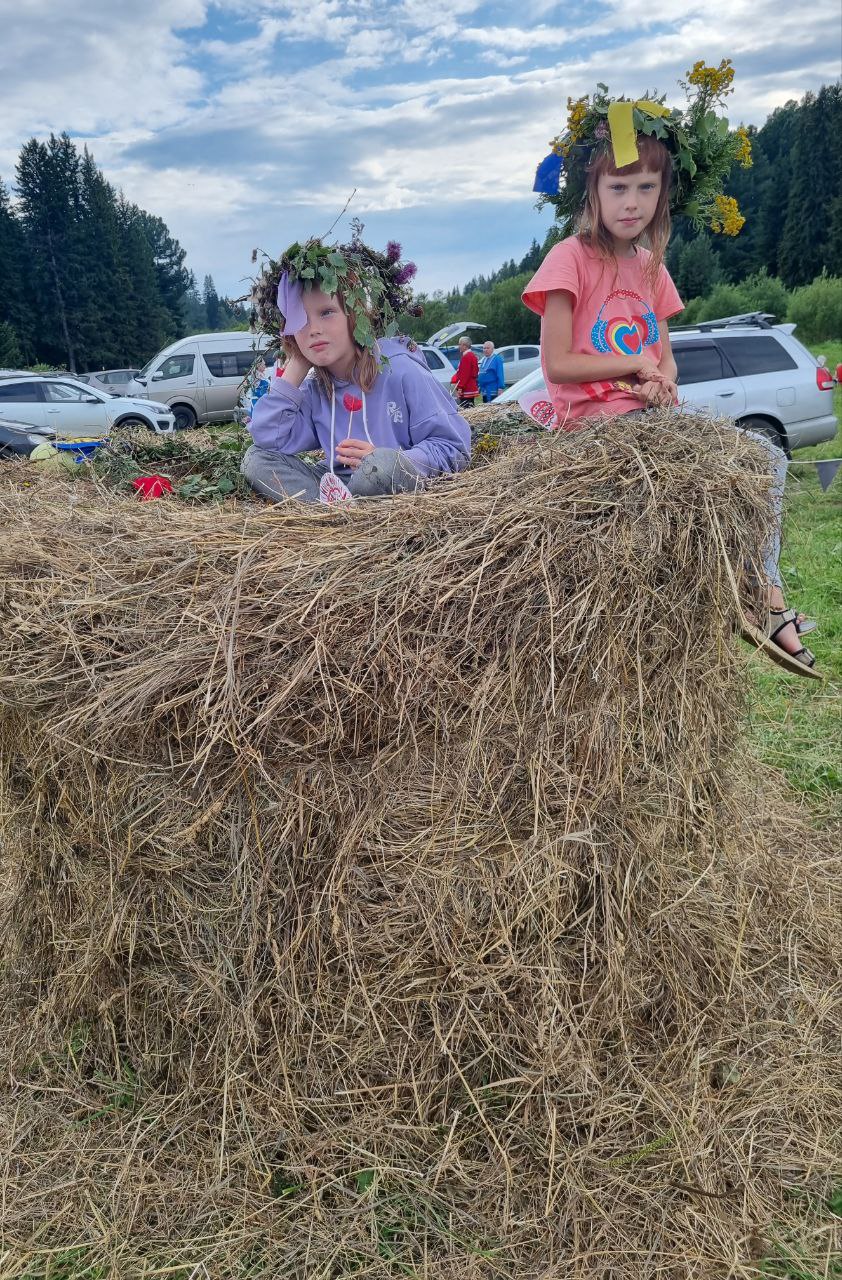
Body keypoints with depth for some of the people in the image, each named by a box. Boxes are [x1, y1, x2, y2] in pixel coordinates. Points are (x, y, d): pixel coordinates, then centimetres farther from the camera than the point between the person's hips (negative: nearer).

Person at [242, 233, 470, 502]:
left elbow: (456, 449, -12)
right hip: (338, 487, 6)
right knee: (256, 459, -7)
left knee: (384, 465, -40)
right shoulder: (314, 389, 7)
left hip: (404, 489, -6)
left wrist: (386, 462, -27)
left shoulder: (400, 370, -11)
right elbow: (268, 441, -5)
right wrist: (295, 368, -2)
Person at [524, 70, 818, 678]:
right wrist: (637, 364, -8)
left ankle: (767, 593, -5)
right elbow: (557, 363, -13)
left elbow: (666, 357, 15)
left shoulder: (650, 266, 15)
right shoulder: (571, 257, -6)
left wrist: (663, 382, -8)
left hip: (649, 414, 7)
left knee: (766, 453, -3)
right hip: (594, 421, -7)